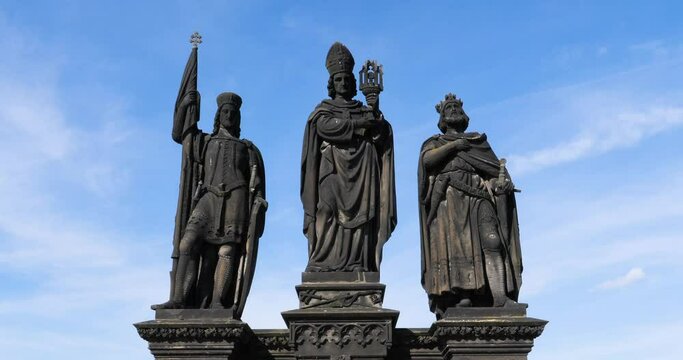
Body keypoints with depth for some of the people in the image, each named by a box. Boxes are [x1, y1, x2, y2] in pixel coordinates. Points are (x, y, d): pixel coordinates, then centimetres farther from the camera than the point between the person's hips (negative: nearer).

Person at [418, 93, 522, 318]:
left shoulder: (479, 141, 29)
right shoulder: (435, 143, 23)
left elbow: (496, 165, 17)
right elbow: (427, 159, 0)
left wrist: (503, 180, -4)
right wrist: (454, 145, -2)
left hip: (479, 198, 2)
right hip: (449, 200, -1)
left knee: (492, 241, -16)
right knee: (453, 245, -15)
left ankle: (500, 297, -24)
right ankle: (456, 296, -21)